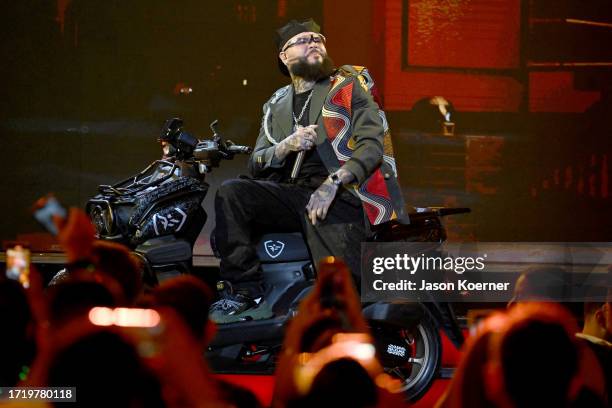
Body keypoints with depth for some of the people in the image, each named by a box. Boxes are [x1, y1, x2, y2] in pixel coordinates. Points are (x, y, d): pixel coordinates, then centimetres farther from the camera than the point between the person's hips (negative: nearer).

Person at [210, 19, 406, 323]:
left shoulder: (350, 85, 9)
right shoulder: (276, 106, 24)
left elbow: (372, 145, -4)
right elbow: (256, 165, 16)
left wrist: (332, 183, -18)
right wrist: (286, 146, -6)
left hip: (341, 196, -4)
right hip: (292, 193, 5)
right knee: (230, 194, -22)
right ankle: (248, 294, -24)